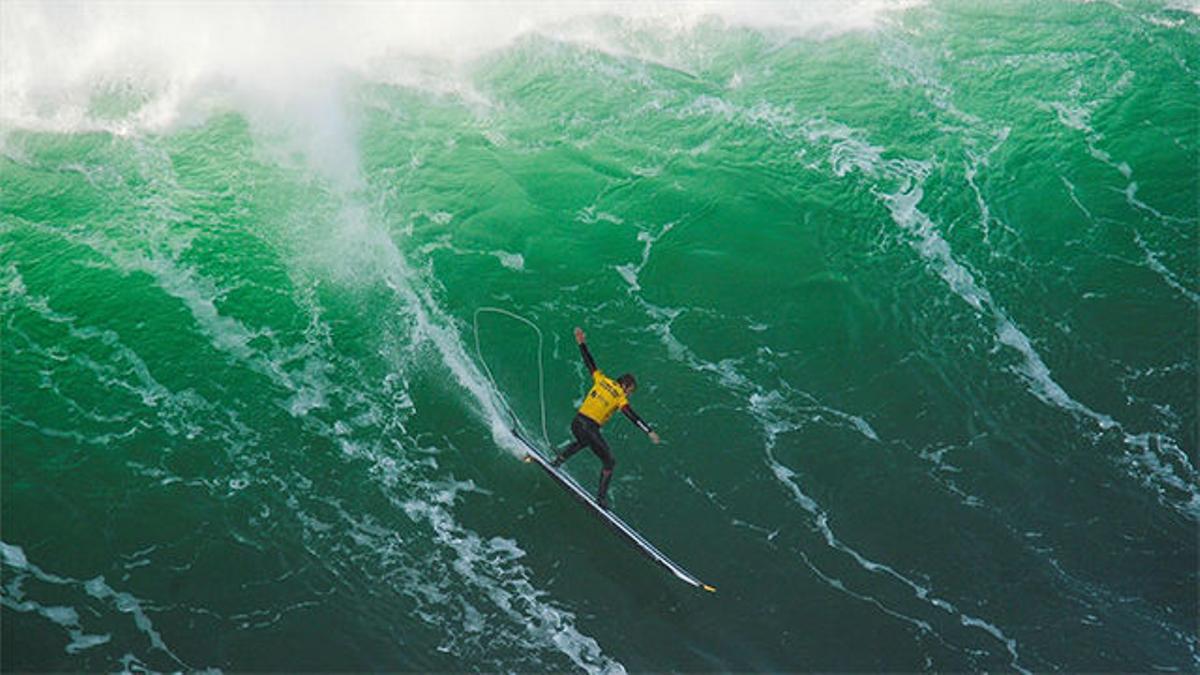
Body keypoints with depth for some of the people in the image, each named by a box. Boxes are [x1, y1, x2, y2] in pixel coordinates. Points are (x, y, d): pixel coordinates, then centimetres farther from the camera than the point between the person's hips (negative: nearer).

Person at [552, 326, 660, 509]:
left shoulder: (602, 379, 7)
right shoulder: (620, 397, -7)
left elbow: (590, 363, 14)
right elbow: (633, 417, -16)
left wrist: (581, 343, 22)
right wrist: (649, 431, -19)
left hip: (576, 423, 6)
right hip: (590, 429, -6)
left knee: (582, 442, 42)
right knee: (609, 462, 10)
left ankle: (557, 461, 40)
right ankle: (601, 498, 6)